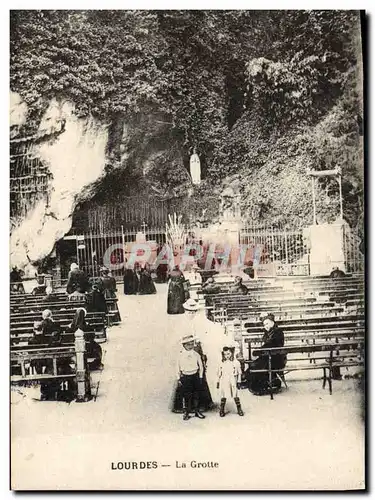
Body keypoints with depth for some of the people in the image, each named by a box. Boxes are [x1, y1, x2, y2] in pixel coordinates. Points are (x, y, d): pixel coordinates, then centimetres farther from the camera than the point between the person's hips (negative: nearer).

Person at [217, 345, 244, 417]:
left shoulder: (236, 362, -1)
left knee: (236, 396, 2)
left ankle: (239, 409, 14)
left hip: (232, 382, -2)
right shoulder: (222, 363, 4)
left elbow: (239, 373, 3)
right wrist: (218, 382, 10)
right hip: (224, 383, 2)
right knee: (223, 397, 3)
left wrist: (239, 382, 0)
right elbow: (219, 374, 11)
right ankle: (222, 410, 13)